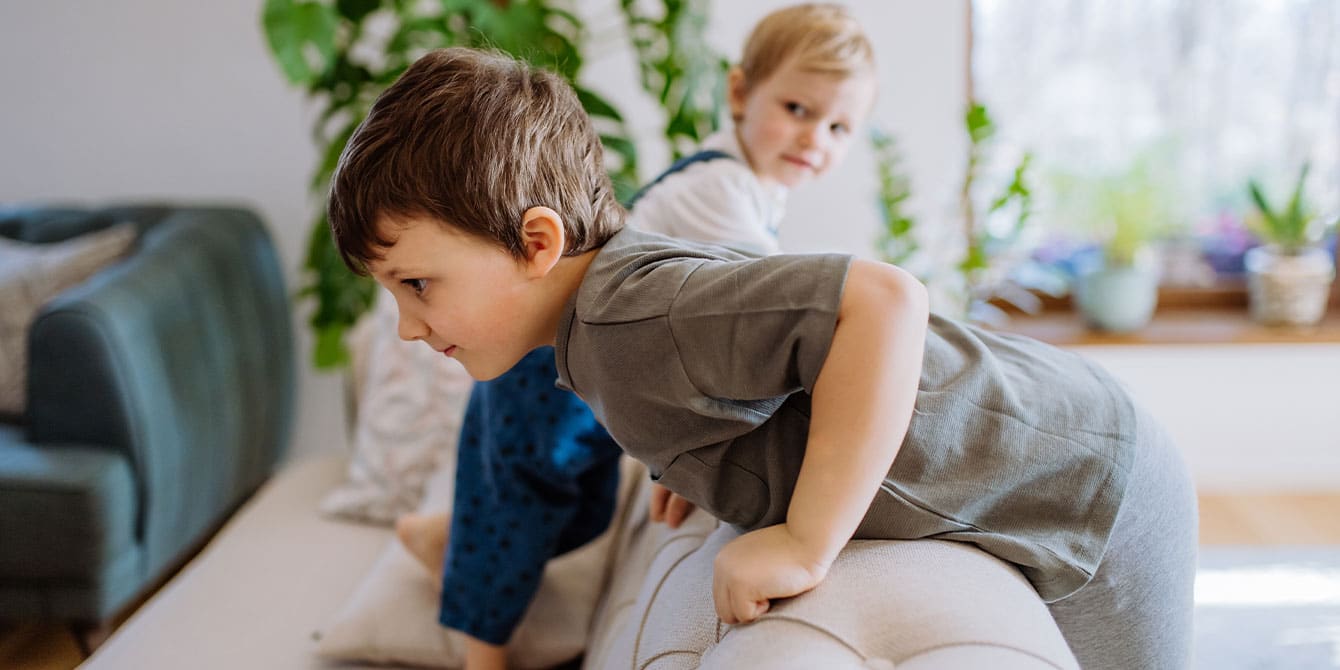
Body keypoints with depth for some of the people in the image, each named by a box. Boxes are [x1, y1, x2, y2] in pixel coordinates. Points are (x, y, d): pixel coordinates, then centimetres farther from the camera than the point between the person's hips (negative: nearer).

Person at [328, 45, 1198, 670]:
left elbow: (886, 303, -42)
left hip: (1089, 506, -8)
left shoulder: (633, 319, -31)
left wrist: (806, 544, -35)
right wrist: (690, 466, 9)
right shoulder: (632, 277, 0)